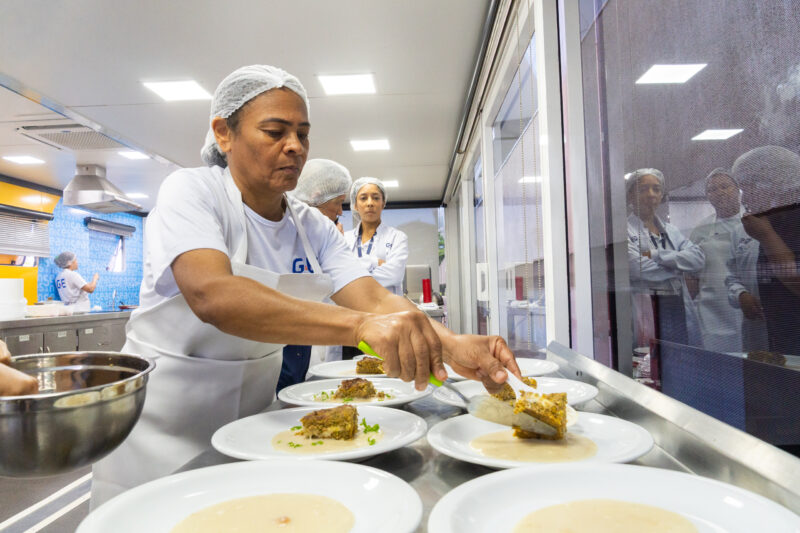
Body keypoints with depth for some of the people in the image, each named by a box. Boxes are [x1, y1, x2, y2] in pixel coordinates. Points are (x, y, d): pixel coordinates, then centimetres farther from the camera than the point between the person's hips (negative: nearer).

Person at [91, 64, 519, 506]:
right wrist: (361, 325, -49)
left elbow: (374, 298, -15)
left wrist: (452, 345, -35)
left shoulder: (314, 228, -2)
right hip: (161, 431, -4)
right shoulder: (190, 191, -18)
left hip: (252, 417, 5)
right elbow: (212, 296, -36)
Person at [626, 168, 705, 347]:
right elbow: (637, 268, -16)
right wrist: (678, 264, 0)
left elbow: (698, 258, 3)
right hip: (645, 310, -6)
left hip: (676, 309, 6)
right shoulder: (625, 229, -2)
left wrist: (655, 256, -11)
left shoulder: (671, 230, 18)